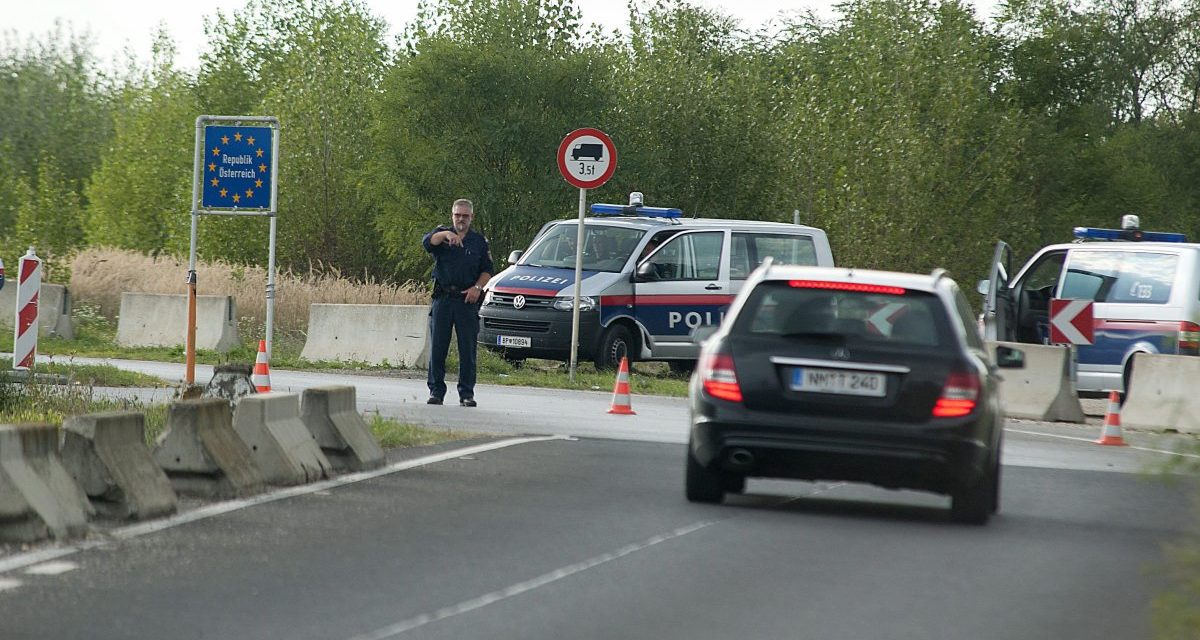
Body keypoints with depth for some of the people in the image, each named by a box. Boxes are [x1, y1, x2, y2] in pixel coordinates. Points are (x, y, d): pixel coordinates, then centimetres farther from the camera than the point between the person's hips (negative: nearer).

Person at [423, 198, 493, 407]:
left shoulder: (479, 241, 12)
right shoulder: (441, 234, 8)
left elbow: (487, 270, 13)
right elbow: (427, 242, -15)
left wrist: (477, 287, -5)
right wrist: (446, 235, -34)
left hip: (467, 300, 0)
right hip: (442, 298, 0)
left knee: (468, 349, -1)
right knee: (437, 348, 0)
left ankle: (467, 393, 4)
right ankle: (436, 391, 6)